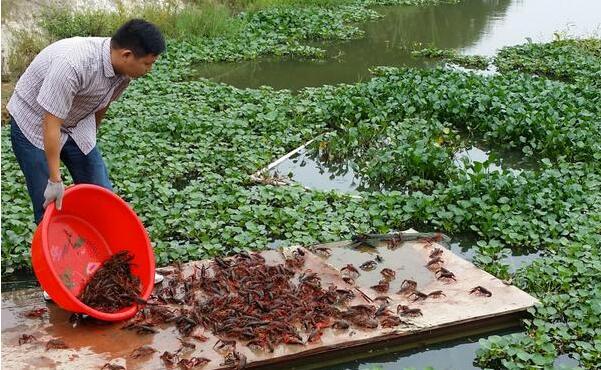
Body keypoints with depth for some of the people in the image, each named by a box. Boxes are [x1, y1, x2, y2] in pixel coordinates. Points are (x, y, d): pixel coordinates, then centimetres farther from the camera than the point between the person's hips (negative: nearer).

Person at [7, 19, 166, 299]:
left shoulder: (123, 68, -15)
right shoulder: (72, 64, -38)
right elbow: (51, 124, -33)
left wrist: (89, 139, 17)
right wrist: (55, 180, -28)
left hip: (77, 126, 7)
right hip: (34, 127, -6)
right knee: (49, 207, -4)